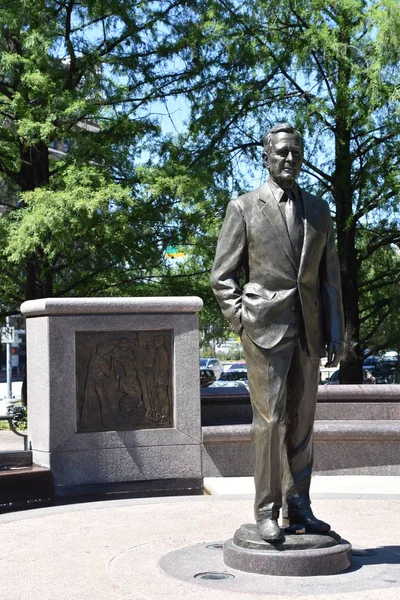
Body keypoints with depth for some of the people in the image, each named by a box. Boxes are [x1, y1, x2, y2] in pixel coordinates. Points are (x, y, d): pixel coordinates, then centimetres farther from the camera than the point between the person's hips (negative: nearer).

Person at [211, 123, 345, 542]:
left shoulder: (318, 210, 14)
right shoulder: (243, 208, 3)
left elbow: (330, 275, 13)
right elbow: (222, 276, 3)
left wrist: (335, 331, 6)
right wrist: (242, 322, -7)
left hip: (308, 330, 4)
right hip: (265, 329, -4)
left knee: (302, 420, 8)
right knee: (269, 420, -6)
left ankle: (298, 507, 19)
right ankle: (266, 512, 4)